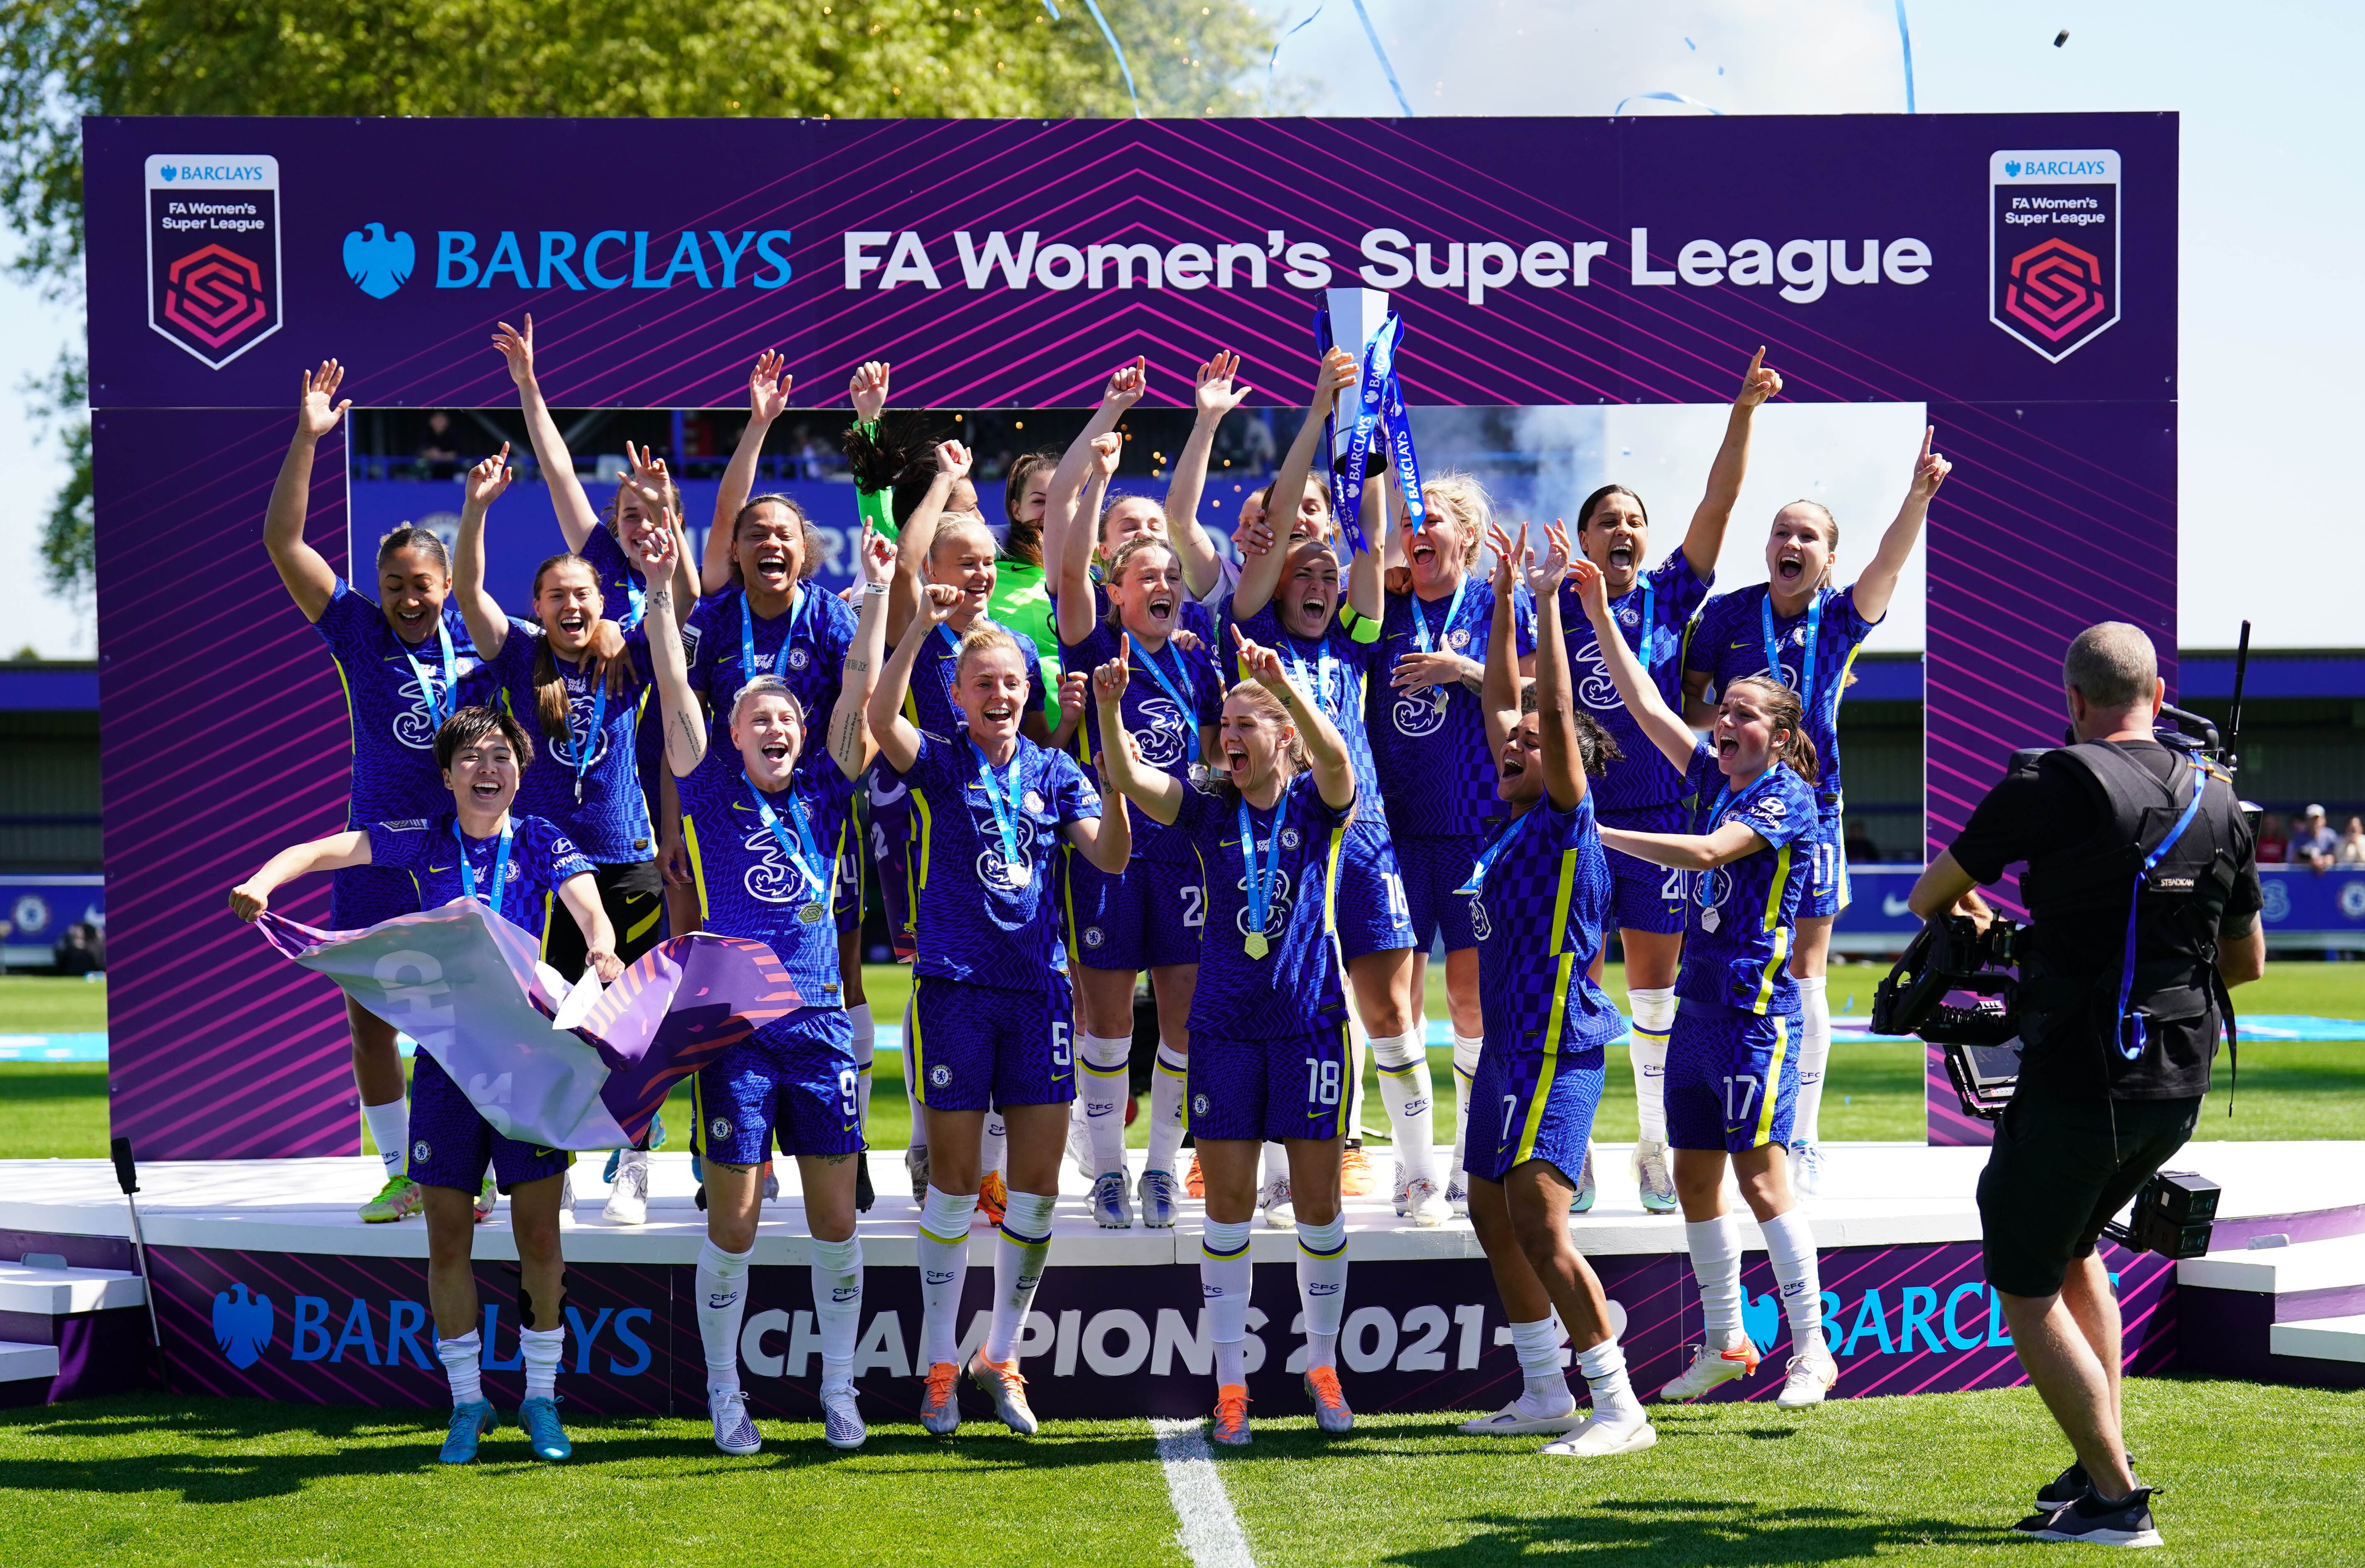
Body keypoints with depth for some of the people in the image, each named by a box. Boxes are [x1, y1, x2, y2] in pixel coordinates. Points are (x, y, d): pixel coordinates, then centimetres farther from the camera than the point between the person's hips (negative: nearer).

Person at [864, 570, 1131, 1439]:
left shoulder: (1055, 772, 9)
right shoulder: (940, 762, 0)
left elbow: (1109, 857, -2)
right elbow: (879, 716, -20)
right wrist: (920, 624, -27)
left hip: (1040, 988, 3)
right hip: (955, 986, -3)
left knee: (1038, 1187, 3)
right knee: (954, 1184, 1)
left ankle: (1002, 1355, 17)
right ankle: (939, 1366, 11)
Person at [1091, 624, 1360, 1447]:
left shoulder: (1316, 806, -2)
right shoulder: (1210, 811, 3)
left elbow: (1335, 760, -25)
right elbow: (1128, 778, -12)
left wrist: (1284, 684, -42)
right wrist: (1109, 708, -32)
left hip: (1309, 1021, -1)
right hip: (1225, 1025, 2)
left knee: (1317, 1200, 4)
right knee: (1228, 1204, 2)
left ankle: (1322, 1365, 21)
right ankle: (1230, 1385, 8)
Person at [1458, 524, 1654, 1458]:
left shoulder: (1566, 820, -8)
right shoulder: (1515, 820, 13)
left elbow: (1558, 718, -20)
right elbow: (1503, 700, 20)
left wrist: (1548, 605, -20)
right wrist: (1503, 599, 18)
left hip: (1556, 1052, -10)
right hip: (1509, 1048, 10)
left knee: (1539, 1226, -18)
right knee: (1493, 1218, 15)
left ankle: (1619, 1409, -18)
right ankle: (1545, 1395, 25)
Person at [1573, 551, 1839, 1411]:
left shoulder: (1787, 795, -9)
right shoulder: (1714, 778, 12)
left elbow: (1705, 852, -21)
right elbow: (1647, 708, 12)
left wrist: (1602, 834, -20)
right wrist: (1600, 615, 7)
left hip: (1757, 1009, -8)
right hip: (1700, 1003, 8)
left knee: (1761, 1175, -11)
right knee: (1694, 1174, 9)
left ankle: (1812, 1348, -7)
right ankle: (1725, 1342, 17)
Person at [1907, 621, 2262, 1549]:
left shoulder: (2056, 785, -10)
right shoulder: (2216, 802, 6)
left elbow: (1930, 896, 2)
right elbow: (2250, 961, 17)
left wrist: (1960, 914, 26)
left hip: (2078, 1082, -7)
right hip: (2180, 1087, 7)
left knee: (2027, 1290, 5)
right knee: (2071, 1246, 27)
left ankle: (2115, 1499, 0)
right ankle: (2105, 1458, 25)